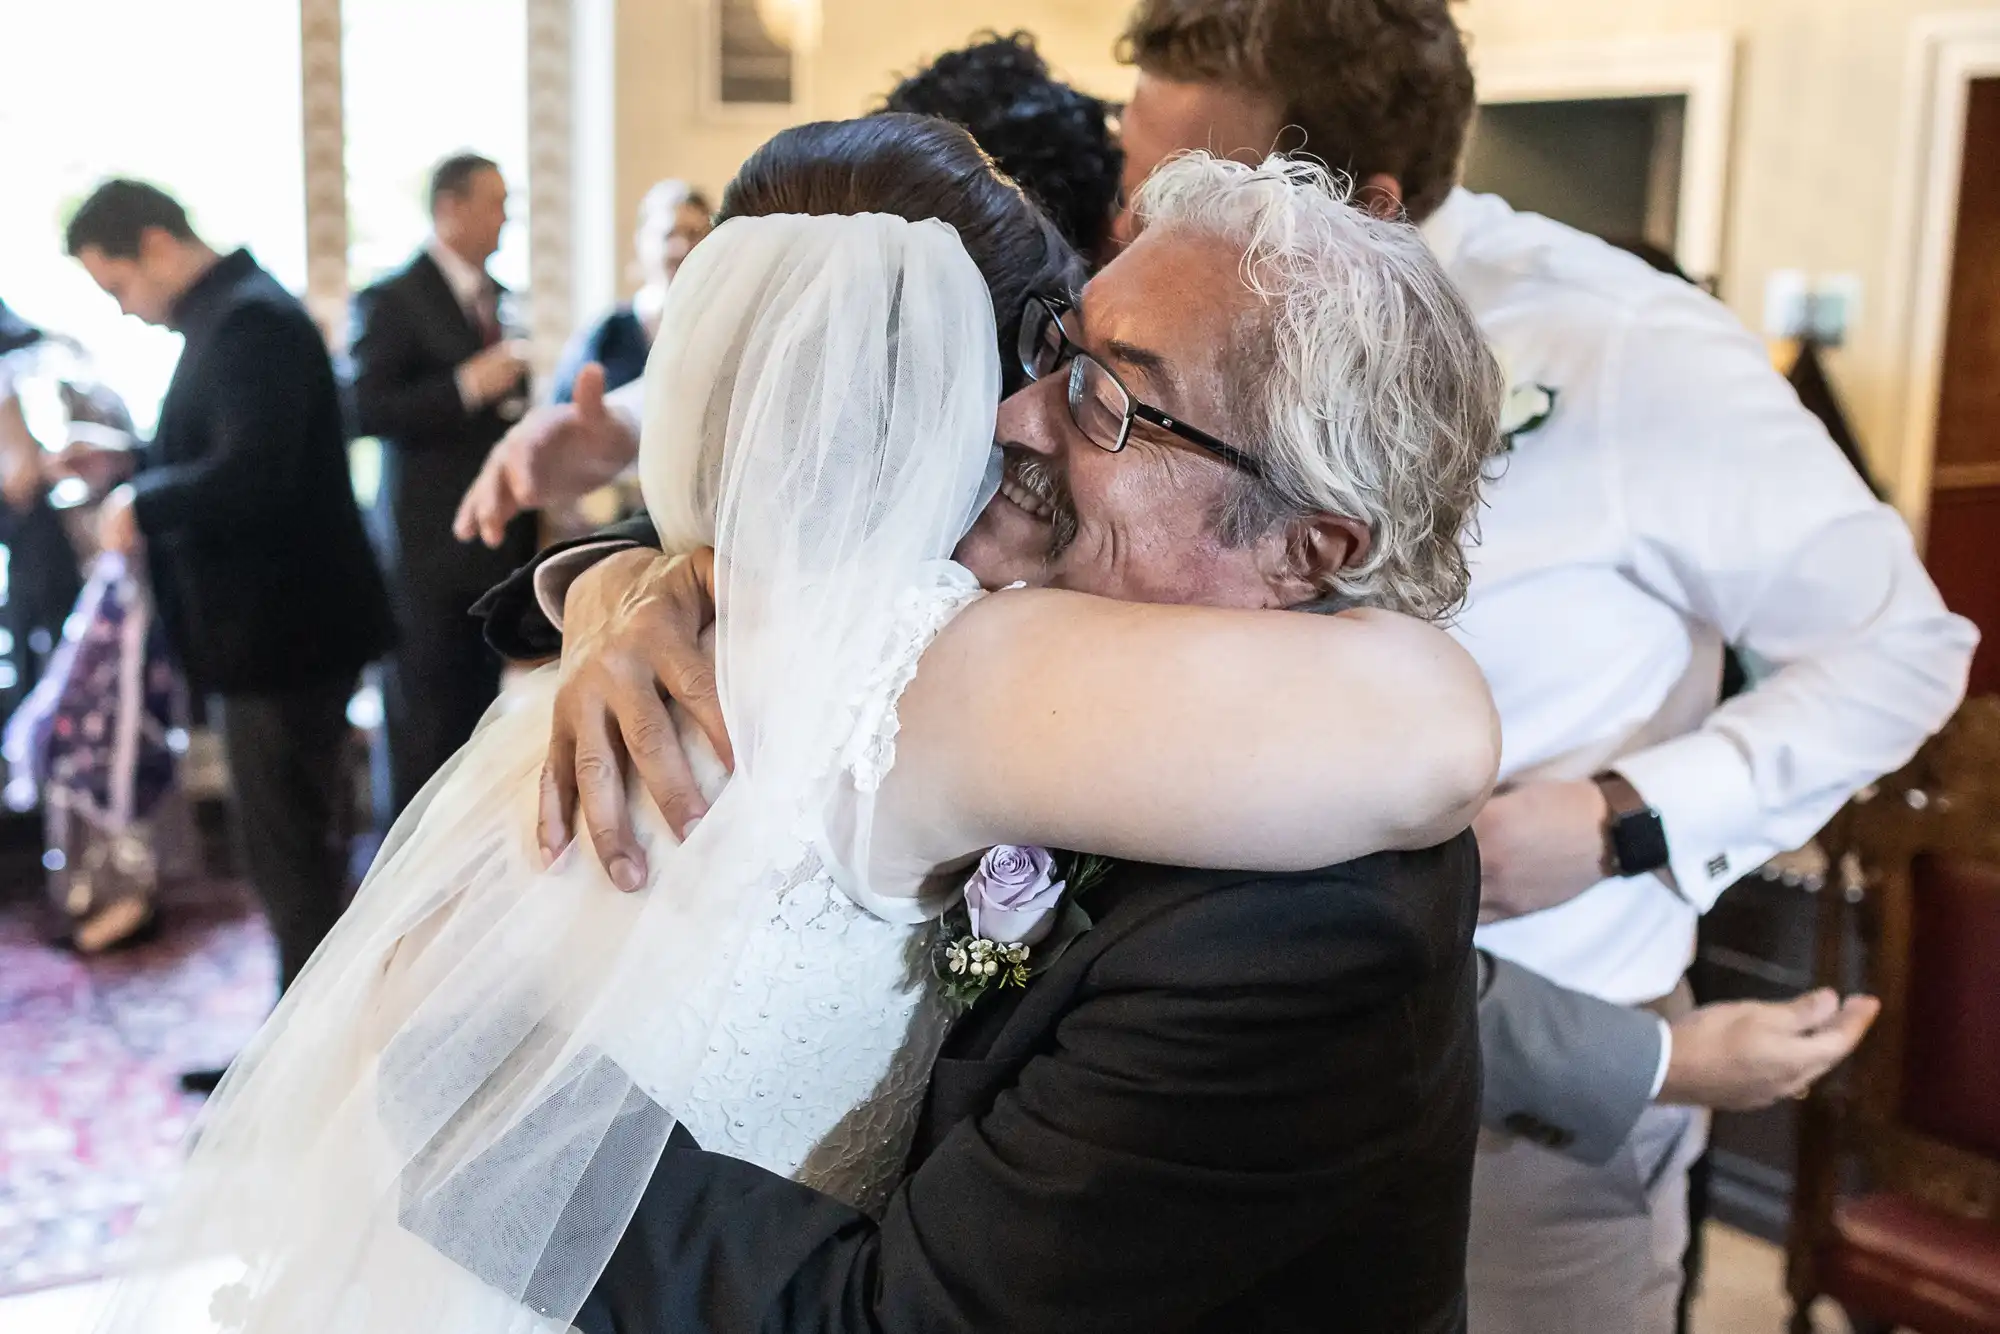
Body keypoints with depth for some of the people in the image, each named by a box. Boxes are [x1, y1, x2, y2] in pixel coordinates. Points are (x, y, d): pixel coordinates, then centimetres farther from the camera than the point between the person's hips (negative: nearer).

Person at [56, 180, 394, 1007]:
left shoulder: (251, 321, -18)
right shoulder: (229, 314, 13)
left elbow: (250, 476, -29)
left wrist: (142, 504, -15)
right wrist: (130, 463, 10)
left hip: (280, 631, -11)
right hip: (274, 626, 11)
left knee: (288, 852, -1)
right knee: (291, 846, 17)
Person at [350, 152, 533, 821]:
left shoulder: (494, 295, 16)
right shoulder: (392, 300, -7)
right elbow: (365, 409, -16)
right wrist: (467, 386, -22)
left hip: (500, 534, 7)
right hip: (431, 541, -7)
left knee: (478, 707, 11)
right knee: (423, 715, -1)